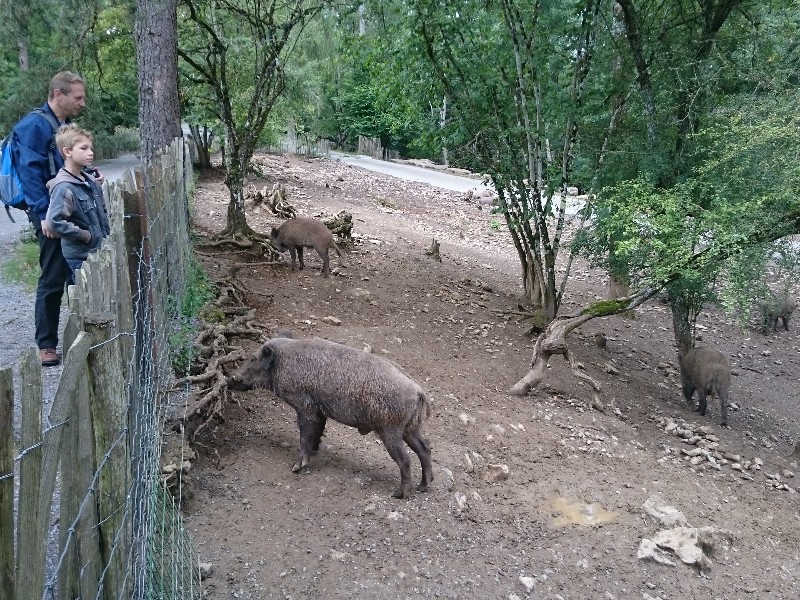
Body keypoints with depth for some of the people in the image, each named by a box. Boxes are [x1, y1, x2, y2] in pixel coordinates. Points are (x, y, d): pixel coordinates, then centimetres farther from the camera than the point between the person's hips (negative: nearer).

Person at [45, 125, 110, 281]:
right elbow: (54, 221, -27)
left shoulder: (90, 180, 7)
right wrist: (85, 235, -18)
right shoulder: (63, 187, -17)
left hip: (99, 250, 8)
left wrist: (107, 235, 12)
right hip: (79, 256, -8)